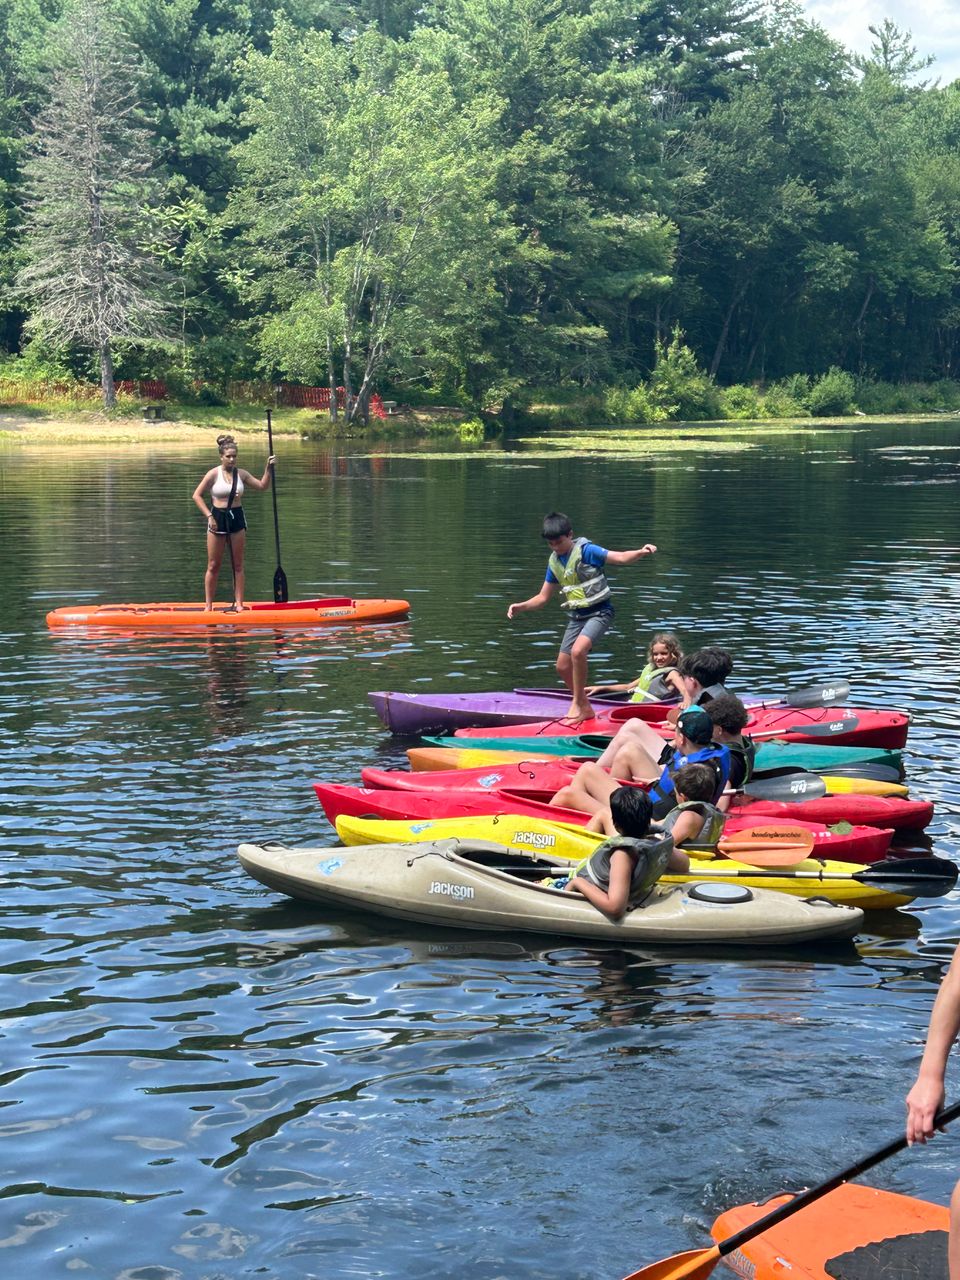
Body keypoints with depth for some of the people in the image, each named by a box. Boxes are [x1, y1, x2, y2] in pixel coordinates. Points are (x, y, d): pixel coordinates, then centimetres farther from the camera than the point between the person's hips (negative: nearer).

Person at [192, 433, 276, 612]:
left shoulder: (241, 473, 5)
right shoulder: (214, 474, -6)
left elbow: (262, 486, 3)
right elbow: (197, 495, -5)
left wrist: (268, 468, -9)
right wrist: (209, 516, -11)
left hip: (237, 518, 3)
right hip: (217, 518, -3)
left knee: (238, 565, 4)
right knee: (213, 566, 2)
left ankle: (239, 604, 8)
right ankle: (208, 605, 9)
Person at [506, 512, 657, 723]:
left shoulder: (586, 551, -14)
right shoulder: (554, 562, 6)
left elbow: (621, 557, -25)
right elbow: (543, 597, 14)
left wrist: (641, 552, -44)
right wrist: (520, 607, -2)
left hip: (599, 612, -8)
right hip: (577, 616, 8)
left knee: (577, 651, -30)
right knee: (563, 667, 7)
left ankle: (578, 704, -15)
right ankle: (585, 708, 25)